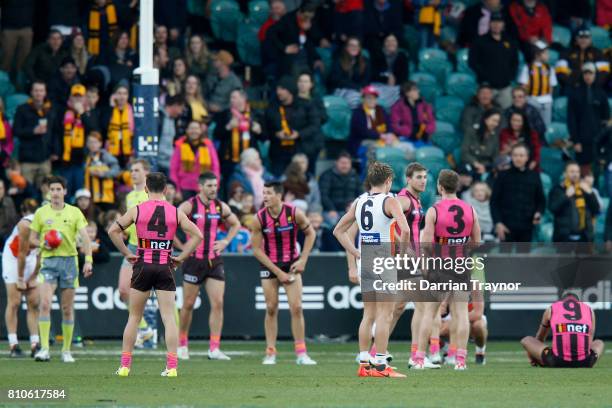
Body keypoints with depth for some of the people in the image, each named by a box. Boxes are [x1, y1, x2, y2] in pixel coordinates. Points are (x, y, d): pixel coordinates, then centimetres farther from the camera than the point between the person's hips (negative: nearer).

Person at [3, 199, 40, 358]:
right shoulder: (25, 225, -28)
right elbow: (22, 253, -21)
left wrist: (33, 278, -4)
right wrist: (20, 279, -15)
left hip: (31, 258, 5)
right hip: (13, 257, -5)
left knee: (34, 302, -1)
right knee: (14, 302, -8)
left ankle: (35, 345, -2)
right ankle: (13, 346, -10)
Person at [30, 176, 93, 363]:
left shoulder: (74, 212, 4)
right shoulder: (41, 213, 6)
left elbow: (85, 236, -2)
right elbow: (32, 237, 12)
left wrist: (88, 259, -15)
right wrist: (42, 244, -10)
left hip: (69, 260, 0)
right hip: (48, 262, 0)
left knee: (67, 309, 4)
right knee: (45, 304, -16)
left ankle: (66, 350, 13)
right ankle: (44, 349, -17)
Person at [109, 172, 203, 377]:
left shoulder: (137, 210, 0)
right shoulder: (176, 212, 3)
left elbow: (113, 230, -4)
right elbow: (197, 235, 1)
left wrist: (127, 253, 2)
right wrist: (181, 257, 4)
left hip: (143, 266, 0)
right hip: (165, 267, 0)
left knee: (134, 317, 10)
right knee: (169, 318, 0)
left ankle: (124, 365, 10)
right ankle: (172, 366, -8)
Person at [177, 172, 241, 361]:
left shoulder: (221, 207, 4)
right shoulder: (189, 206, -9)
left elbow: (235, 224, 21)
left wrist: (225, 242, 7)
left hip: (214, 260, 3)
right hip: (194, 260, -3)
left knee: (218, 303, -7)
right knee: (188, 304, 5)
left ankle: (214, 349, -6)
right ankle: (182, 344, 21)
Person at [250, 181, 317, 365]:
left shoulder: (294, 213, -14)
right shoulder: (259, 219, -13)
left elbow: (310, 233, 3)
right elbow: (257, 250, -9)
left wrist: (303, 260, -5)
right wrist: (277, 272, -13)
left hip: (292, 265, 0)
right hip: (269, 265, 0)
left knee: (296, 307, -7)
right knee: (271, 309, 1)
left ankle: (301, 353, -3)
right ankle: (270, 353, 7)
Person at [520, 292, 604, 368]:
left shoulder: (551, 309, 20)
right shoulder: (589, 310, 21)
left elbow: (539, 338, 36)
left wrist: (533, 355, 53)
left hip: (557, 361, 0)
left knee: (526, 340, 24)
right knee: (599, 343, 36)